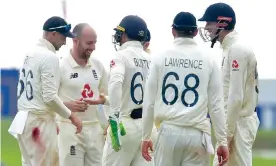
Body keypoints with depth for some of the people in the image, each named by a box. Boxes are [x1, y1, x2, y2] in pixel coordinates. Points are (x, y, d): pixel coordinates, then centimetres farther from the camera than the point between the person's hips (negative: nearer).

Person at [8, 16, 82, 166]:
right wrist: (71, 116, -9)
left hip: (24, 119, 9)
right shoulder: (49, 57, -14)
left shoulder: (30, 54, 14)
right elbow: (49, 96, -19)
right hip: (39, 121, -9)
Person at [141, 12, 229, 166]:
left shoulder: (161, 58, 3)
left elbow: (149, 101, 5)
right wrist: (223, 141, 5)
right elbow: (216, 104, 2)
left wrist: (146, 136, 13)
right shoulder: (208, 60, 3)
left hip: (169, 131, 0)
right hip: (197, 134, 0)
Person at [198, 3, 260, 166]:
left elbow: (236, 97, -20)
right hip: (234, 122, 10)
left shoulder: (237, 50, -15)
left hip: (239, 123, -10)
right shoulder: (229, 48, 15)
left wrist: (227, 133, -19)